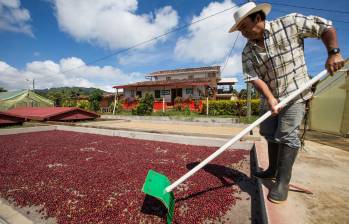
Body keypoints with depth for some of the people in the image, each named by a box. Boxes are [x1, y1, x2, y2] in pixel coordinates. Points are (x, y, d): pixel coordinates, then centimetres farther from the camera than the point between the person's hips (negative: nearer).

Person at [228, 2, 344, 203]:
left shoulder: (290, 23, -7)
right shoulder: (248, 52, -1)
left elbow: (325, 27, 1)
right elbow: (254, 78, -12)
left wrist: (334, 53, -9)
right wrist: (270, 98, -23)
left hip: (295, 93, -4)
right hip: (269, 97, 5)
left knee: (287, 135, -9)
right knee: (270, 134, 10)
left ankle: (283, 182, 3)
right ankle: (273, 170, 29)